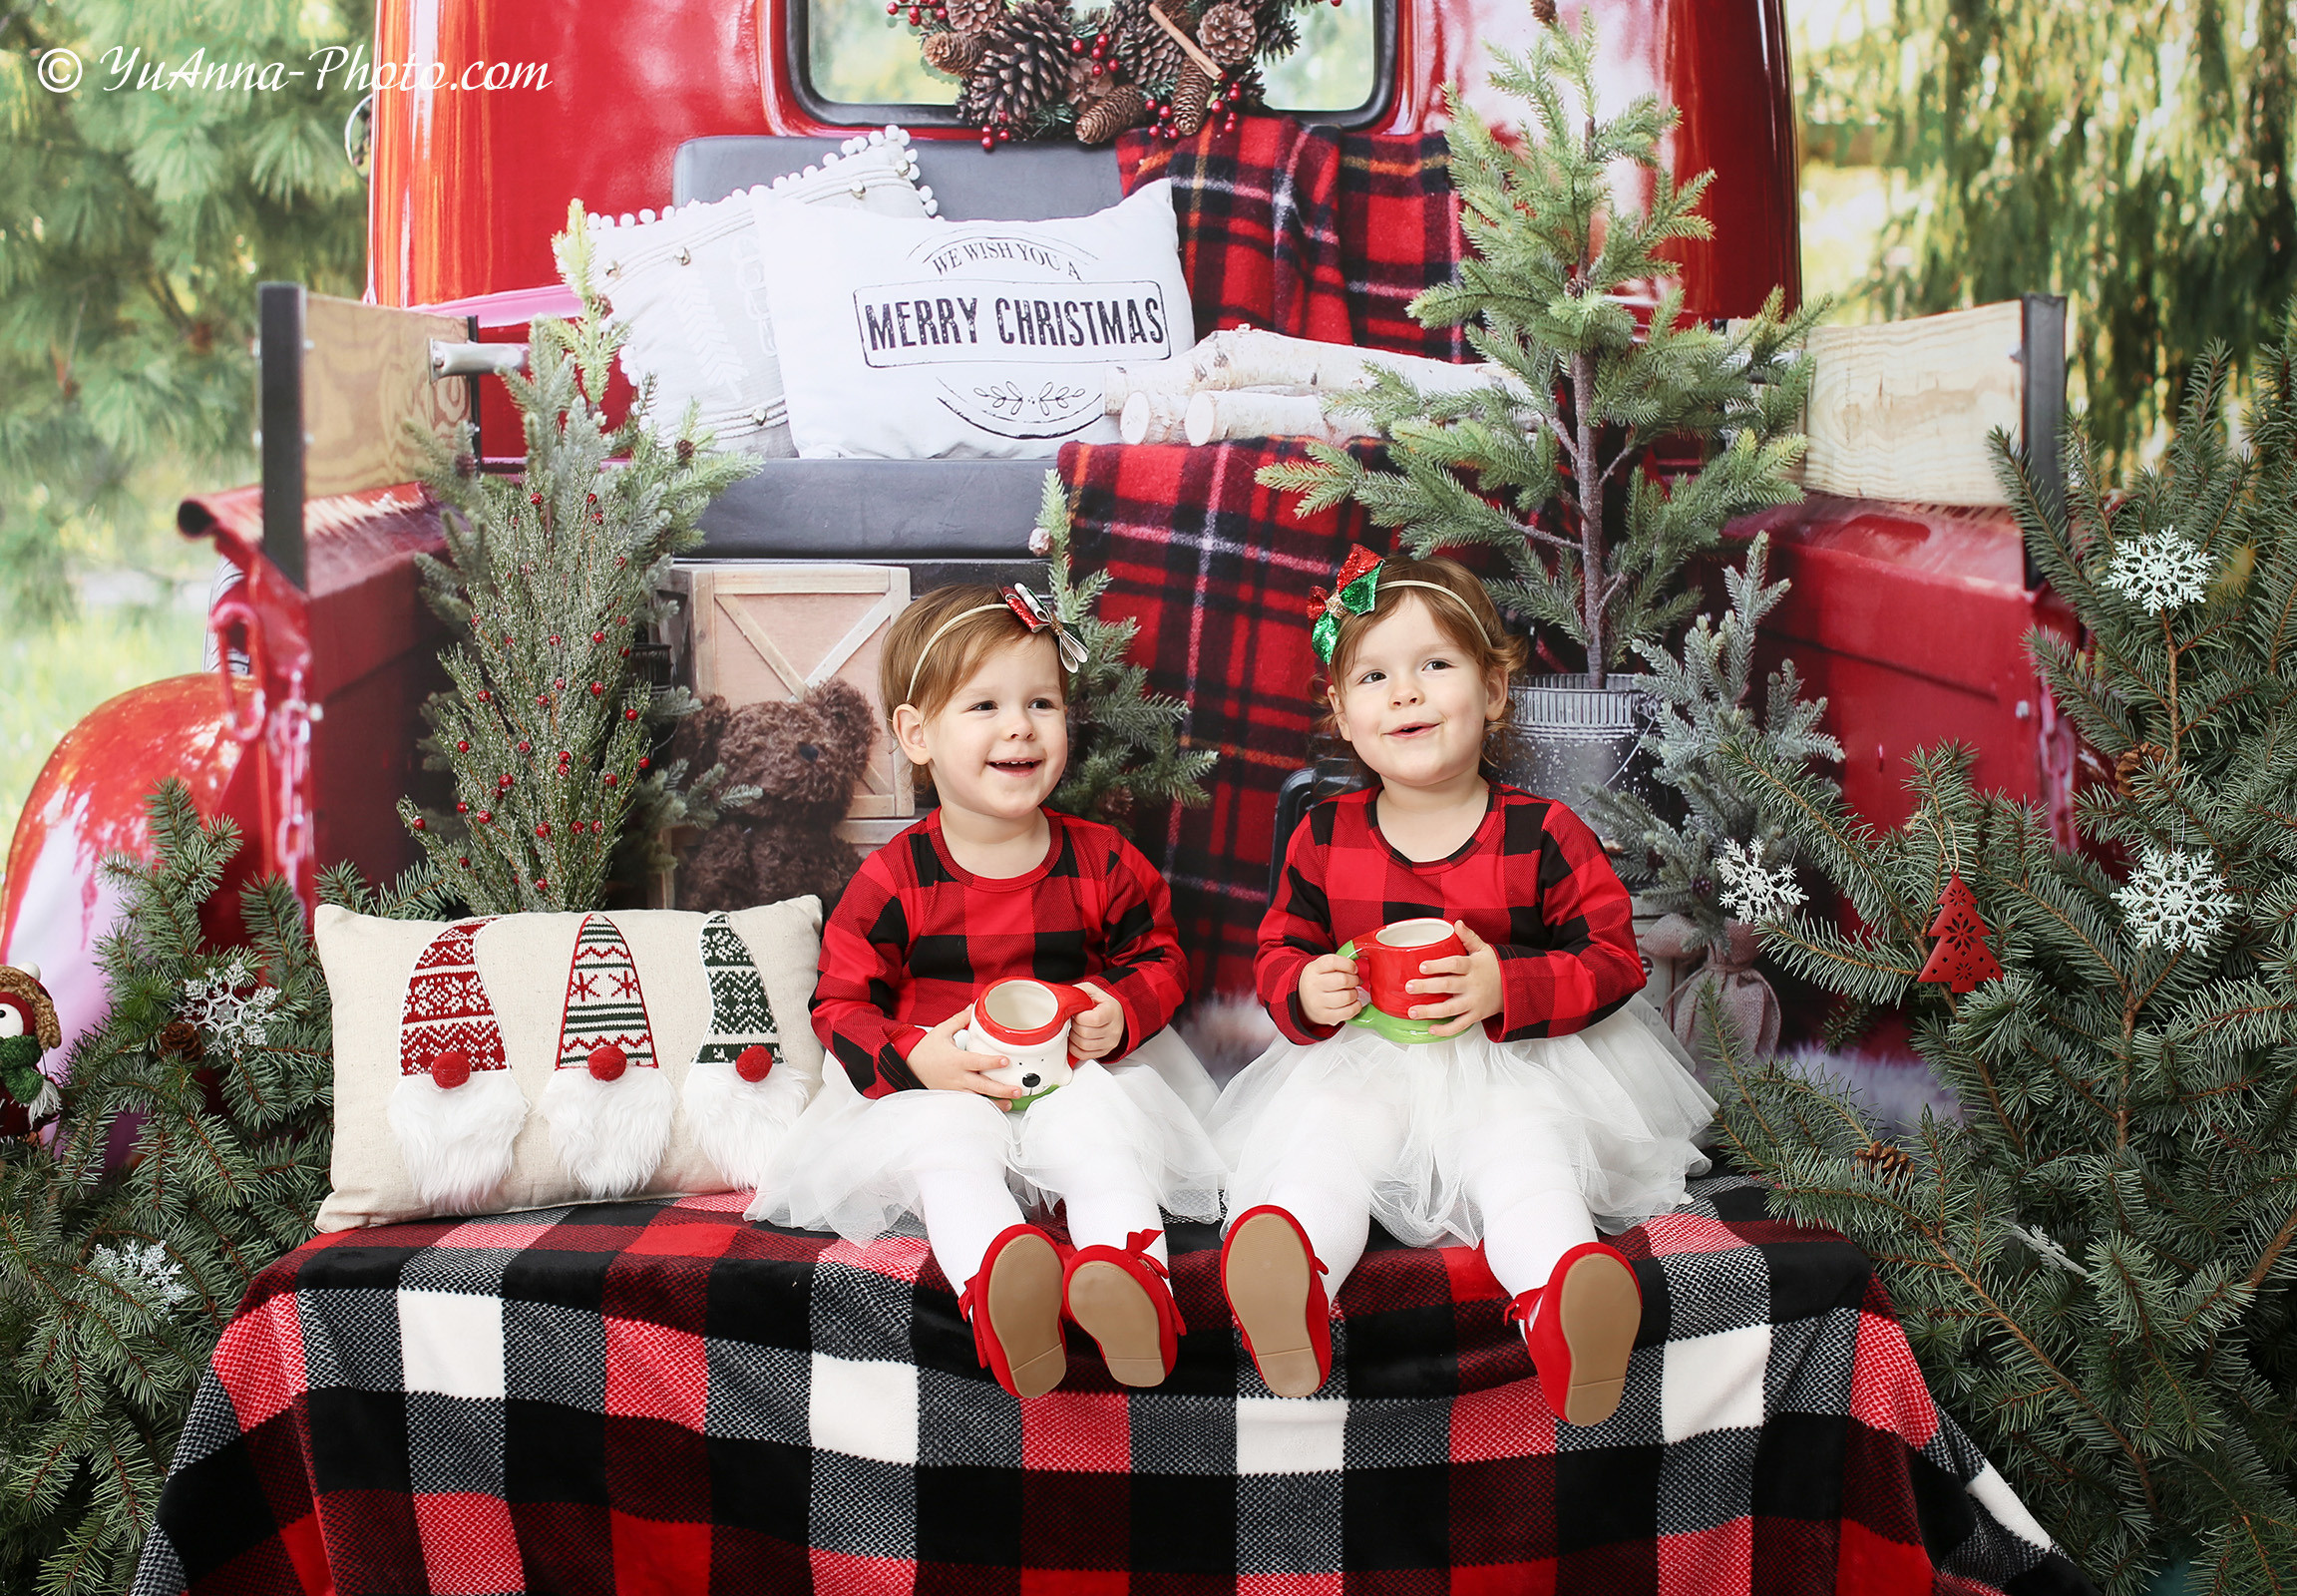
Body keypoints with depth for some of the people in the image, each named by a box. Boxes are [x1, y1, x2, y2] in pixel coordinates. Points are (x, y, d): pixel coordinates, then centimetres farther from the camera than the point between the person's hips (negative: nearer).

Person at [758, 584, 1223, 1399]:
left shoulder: (1101, 861, 1)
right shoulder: (893, 880, -4)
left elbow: (1160, 957, 12)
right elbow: (840, 1004, -1)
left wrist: (1122, 1013, -11)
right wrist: (913, 1059, -21)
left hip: (1078, 1077, 2)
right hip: (936, 1090, -1)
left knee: (1105, 1128, -30)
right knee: (945, 1149, -33)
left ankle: (1129, 1283, -52)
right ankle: (998, 1284, -59)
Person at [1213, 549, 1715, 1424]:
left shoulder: (1541, 834, -5)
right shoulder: (1324, 836, 3)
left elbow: (1613, 958, -5)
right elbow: (1279, 949, 12)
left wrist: (1506, 989, -23)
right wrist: (1303, 994, -14)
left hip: (1514, 1064, -2)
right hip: (1363, 1063, 2)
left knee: (1521, 1150, -30)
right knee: (1321, 1139, -26)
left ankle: (1563, 1300, -53)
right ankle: (1290, 1285, -50)